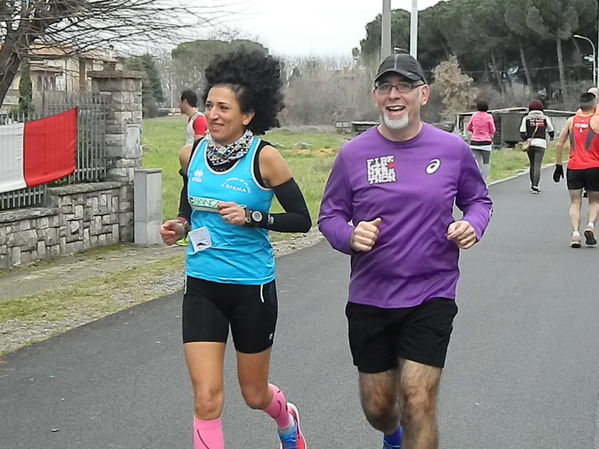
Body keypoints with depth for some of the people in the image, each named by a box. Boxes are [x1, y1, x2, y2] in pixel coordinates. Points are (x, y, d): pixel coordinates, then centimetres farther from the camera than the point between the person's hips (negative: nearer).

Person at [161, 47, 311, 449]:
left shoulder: (264, 157, -13)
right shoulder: (192, 155, 0)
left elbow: (302, 220, -9)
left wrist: (251, 217, -22)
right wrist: (179, 227, -5)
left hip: (252, 287, -3)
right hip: (202, 287, 3)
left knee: (254, 394, 15)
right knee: (206, 397, -7)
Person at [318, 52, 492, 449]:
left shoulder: (453, 149, -3)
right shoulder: (353, 154, -4)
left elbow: (478, 199, 12)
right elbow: (329, 215, 4)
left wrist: (473, 225, -10)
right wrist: (349, 235, -18)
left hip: (431, 297, -1)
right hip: (369, 299, 2)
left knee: (418, 404, -11)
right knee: (377, 408, 14)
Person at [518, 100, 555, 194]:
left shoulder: (526, 118, 4)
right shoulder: (545, 118, 5)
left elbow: (522, 133, -4)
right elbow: (551, 131, 13)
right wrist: (551, 137, 35)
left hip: (530, 143, 2)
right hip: (541, 143, -2)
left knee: (532, 165, 17)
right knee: (537, 165, -6)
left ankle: (533, 185, 22)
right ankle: (535, 186, -17)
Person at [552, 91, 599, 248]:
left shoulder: (571, 121, 6)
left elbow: (559, 144, 8)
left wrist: (558, 165, 15)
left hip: (573, 168, 2)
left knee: (575, 203, 7)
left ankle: (575, 233, -11)